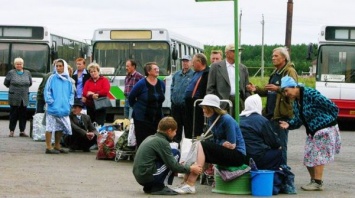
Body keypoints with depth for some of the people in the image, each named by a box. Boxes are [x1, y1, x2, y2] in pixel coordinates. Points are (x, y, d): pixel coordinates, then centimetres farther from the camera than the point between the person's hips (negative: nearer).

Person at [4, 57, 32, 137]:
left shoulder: (27, 73, 9)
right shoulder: (11, 73, -1)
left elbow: (30, 83, 22)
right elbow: (6, 83, 8)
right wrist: (13, 88, 13)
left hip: (24, 98, 3)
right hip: (14, 98, -3)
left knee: (23, 115, 4)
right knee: (13, 115, 0)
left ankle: (22, 131, 10)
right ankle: (11, 131, 7)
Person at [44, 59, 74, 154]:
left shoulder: (68, 80, 10)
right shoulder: (52, 78, -3)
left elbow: (71, 93, 16)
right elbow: (47, 90, -4)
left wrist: (70, 102, 4)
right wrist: (50, 101, -12)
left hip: (64, 108, 5)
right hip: (53, 108, -5)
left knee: (60, 128, 13)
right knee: (50, 127, -6)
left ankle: (57, 146, 24)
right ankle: (49, 147, -4)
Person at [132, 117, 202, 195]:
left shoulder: (151, 138, 17)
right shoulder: (162, 142, -9)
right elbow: (173, 165, -9)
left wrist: (182, 166, 31)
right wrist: (190, 169, 5)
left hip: (139, 176, 9)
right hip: (148, 176, -9)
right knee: (175, 153, -3)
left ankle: (149, 187, 14)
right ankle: (159, 187, -5)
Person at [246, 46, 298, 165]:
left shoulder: (290, 71, -7)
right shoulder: (275, 72, 21)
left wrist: (278, 89, -31)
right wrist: (256, 89, 11)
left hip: (282, 114, -9)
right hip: (270, 113, 9)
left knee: (280, 145, -5)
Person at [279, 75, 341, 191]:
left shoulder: (311, 94, -20)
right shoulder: (296, 102, 7)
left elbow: (333, 108, -17)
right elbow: (298, 120, 9)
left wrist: (328, 121, -8)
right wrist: (289, 124, -9)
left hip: (324, 129, -9)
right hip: (313, 132, 9)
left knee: (318, 156, -6)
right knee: (308, 159, 9)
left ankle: (318, 183, 1)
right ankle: (314, 181, 21)